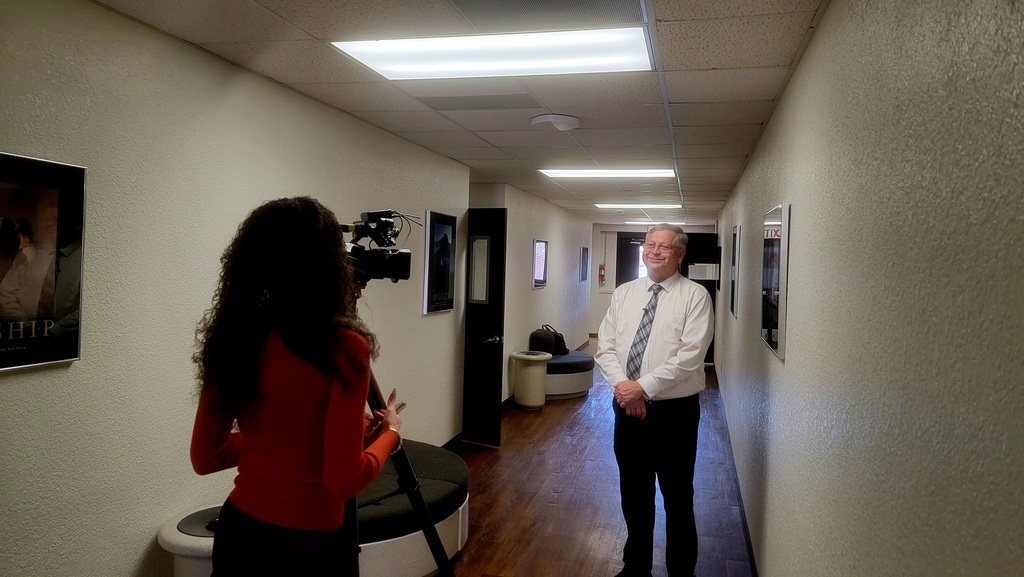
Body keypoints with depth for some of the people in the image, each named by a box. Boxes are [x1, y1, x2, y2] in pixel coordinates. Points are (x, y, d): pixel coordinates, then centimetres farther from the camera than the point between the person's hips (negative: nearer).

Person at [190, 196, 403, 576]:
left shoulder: (231, 338, -3)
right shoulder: (342, 346, -21)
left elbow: (205, 458, 5)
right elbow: (344, 480, -19)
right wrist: (390, 433, -2)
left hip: (237, 533, 5)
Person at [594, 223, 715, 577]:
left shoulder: (695, 296, -7)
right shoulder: (623, 294, 7)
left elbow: (690, 356, -17)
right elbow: (605, 347, 2)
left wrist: (643, 386, -20)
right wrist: (621, 384, -14)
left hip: (674, 411, -4)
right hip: (627, 407, 5)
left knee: (678, 499, 9)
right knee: (633, 495, 18)